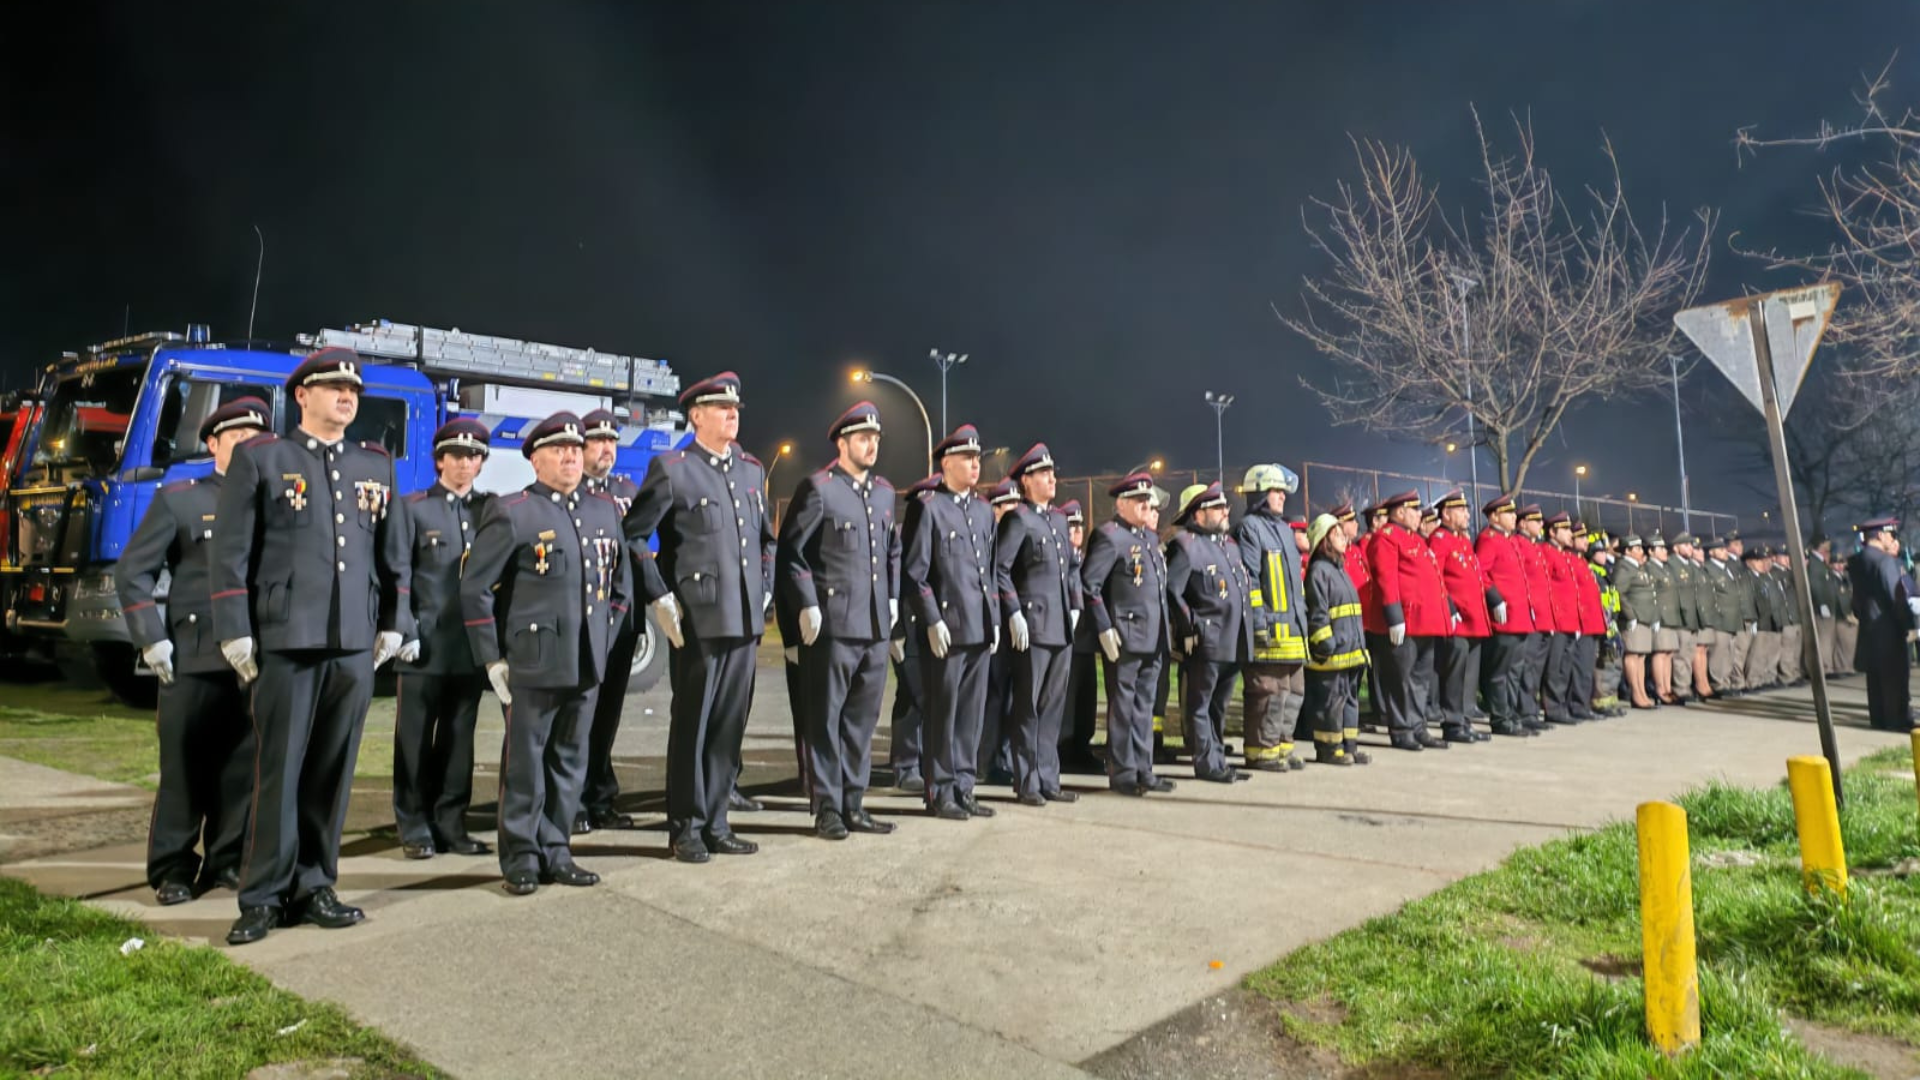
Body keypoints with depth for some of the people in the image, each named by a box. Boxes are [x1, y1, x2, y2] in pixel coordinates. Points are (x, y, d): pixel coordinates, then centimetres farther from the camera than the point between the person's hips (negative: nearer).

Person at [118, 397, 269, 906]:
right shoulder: (178, 500, 5)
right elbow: (132, 571, 2)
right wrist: (152, 640, -5)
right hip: (192, 658, -2)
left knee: (243, 765, 6)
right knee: (185, 767, 3)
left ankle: (227, 860, 18)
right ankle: (172, 870, 14)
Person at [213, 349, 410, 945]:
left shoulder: (377, 465, 14)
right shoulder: (258, 457, 3)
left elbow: (392, 554, 16)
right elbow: (231, 551, -1)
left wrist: (393, 625, 9)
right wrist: (236, 632, -6)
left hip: (355, 645, 4)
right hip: (286, 641, -3)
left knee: (333, 770, 8)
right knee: (280, 770, 1)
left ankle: (314, 886, 19)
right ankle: (265, 897, 13)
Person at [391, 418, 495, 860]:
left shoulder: (491, 510, 11)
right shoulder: (413, 507, 3)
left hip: (472, 645, 3)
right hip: (424, 645, -3)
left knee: (459, 740, 9)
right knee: (415, 741, 4)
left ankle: (451, 827, 18)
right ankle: (415, 830, 15)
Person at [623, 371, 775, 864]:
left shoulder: (752, 469, 14)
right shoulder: (671, 469, -4)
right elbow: (632, 537, -5)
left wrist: (764, 591, 13)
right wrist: (659, 597, -9)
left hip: (745, 620, 6)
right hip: (697, 620, -5)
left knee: (729, 725, 10)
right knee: (692, 725, 3)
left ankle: (715, 824, 22)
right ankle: (686, 829, 16)